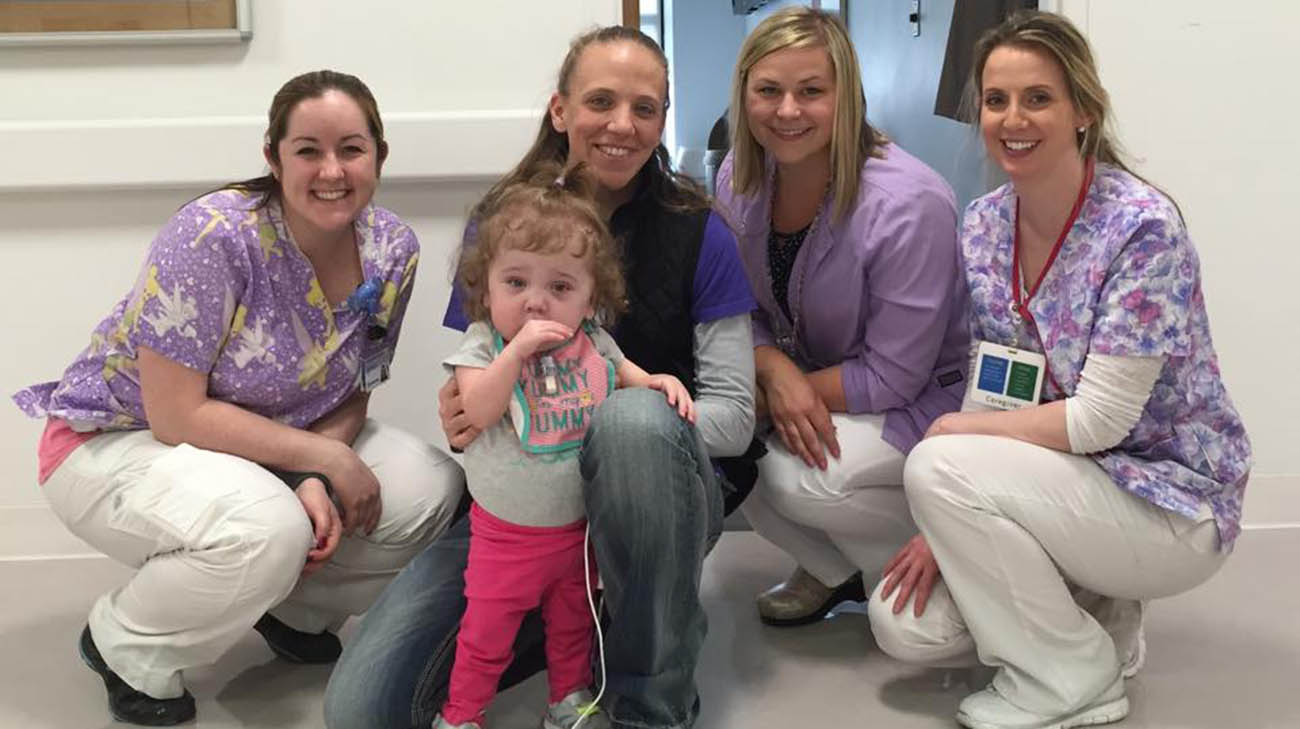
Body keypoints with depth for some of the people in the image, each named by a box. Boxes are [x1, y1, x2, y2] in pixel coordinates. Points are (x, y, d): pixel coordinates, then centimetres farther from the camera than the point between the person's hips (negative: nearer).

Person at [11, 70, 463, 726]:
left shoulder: (390, 250, -11)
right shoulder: (213, 235, -28)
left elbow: (350, 394, -2)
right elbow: (177, 415, -26)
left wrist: (314, 484, -21)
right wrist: (327, 459, -25)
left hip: (271, 442, 6)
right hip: (119, 439, -5)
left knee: (430, 490, -14)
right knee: (267, 528, -36)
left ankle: (293, 608, 12)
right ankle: (127, 648, -4)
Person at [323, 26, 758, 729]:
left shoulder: (697, 233, -4)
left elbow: (734, 417, -6)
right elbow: (466, 382, 8)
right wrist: (460, 413, -18)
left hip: (662, 493, -1)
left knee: (635, 418, -39)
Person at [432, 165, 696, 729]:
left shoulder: (593, 343, -3)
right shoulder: (483, 343, -14)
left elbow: (628, 377, 12)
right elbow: (477, 410, -28)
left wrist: (661, 382, -9)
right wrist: (519, 346, -35)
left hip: (579, 527, 3)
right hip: (506, 533, -3)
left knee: (573, 623, 21)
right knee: (485, 632, 8)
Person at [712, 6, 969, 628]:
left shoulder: (910, 204, -27)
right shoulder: (739, 179, -8)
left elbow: (893, 377, -23)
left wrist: (802, 387, -23)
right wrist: (776, 370, -23)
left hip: (924, 400, -6)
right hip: (805, 379, 7)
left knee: (800, 478, -31)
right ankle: (835, 569, 7)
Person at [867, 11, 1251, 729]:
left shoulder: (1143, 227, -22)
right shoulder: (982, 224, -1)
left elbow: (1099, 419, -24)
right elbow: (993, 386, 4)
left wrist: (952, 431, -16)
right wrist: (950, 523, -6)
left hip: (1171, 499, -6)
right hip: (1064, 479, 6)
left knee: (937, 466, -27)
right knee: (905, 622, -8)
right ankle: (1086, 609, 15)